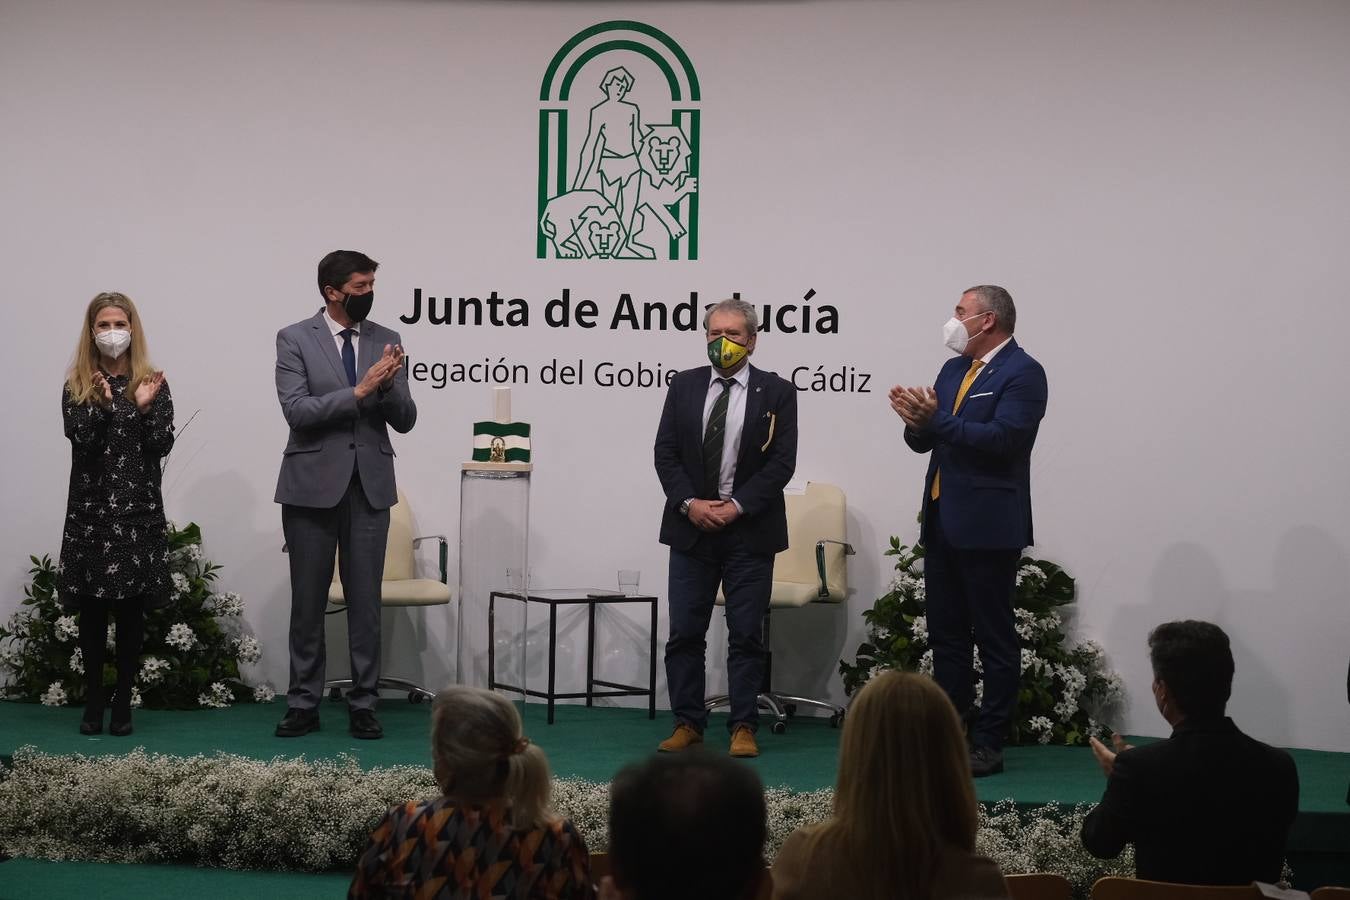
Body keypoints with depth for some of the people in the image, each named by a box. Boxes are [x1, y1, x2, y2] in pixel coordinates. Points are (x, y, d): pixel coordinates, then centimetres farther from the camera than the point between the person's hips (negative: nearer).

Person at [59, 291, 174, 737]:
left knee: (131, 608, 2)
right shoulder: (77, 385, 5)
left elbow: (162, 446, -2)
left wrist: (144, 407, -17)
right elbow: (81, 441, -7)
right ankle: (92, 702, 9)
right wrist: (104, 406, -21)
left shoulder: (152, 383, 4)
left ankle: (123, 703, 7)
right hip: (90, 507, 0)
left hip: (138, 508, 0)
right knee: (92, 608, 2)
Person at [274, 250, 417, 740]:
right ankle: (303, 704, 13)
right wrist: (358, 391, -21)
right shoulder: (295, 339, -2)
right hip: (314, 484, -2)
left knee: (365, 600, 4)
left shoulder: (386, 341, 6)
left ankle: (363, 704, 10)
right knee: (308, 601, 5)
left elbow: (405, 420, 4)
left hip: (370, 486, 2)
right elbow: (297, 411, -13)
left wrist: (389, 384, -16)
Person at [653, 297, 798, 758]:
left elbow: (781, 461, -5)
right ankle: (688, 723, 12)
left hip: (749, 530, -2)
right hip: (691, 527, 2)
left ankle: (744, 727, 7)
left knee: (746, 635, 1)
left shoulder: (776, 392, 0)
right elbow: (665, 453, 4)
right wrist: (689, 503, -9)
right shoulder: (684, 386, 7)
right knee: (684, 633, 3)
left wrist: (738, 507, -13)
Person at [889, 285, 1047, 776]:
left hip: (987, 526, -9)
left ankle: (989, 744, 2)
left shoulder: (1022, 373, -10)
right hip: (942, 521, 9)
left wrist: (936, 419, -23)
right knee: (946, 634, 13)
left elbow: (1003, 439, -23)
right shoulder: (953, 370, 15)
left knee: (994, 638, -1)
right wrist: (918, 421, -9)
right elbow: (924, 440, 13)